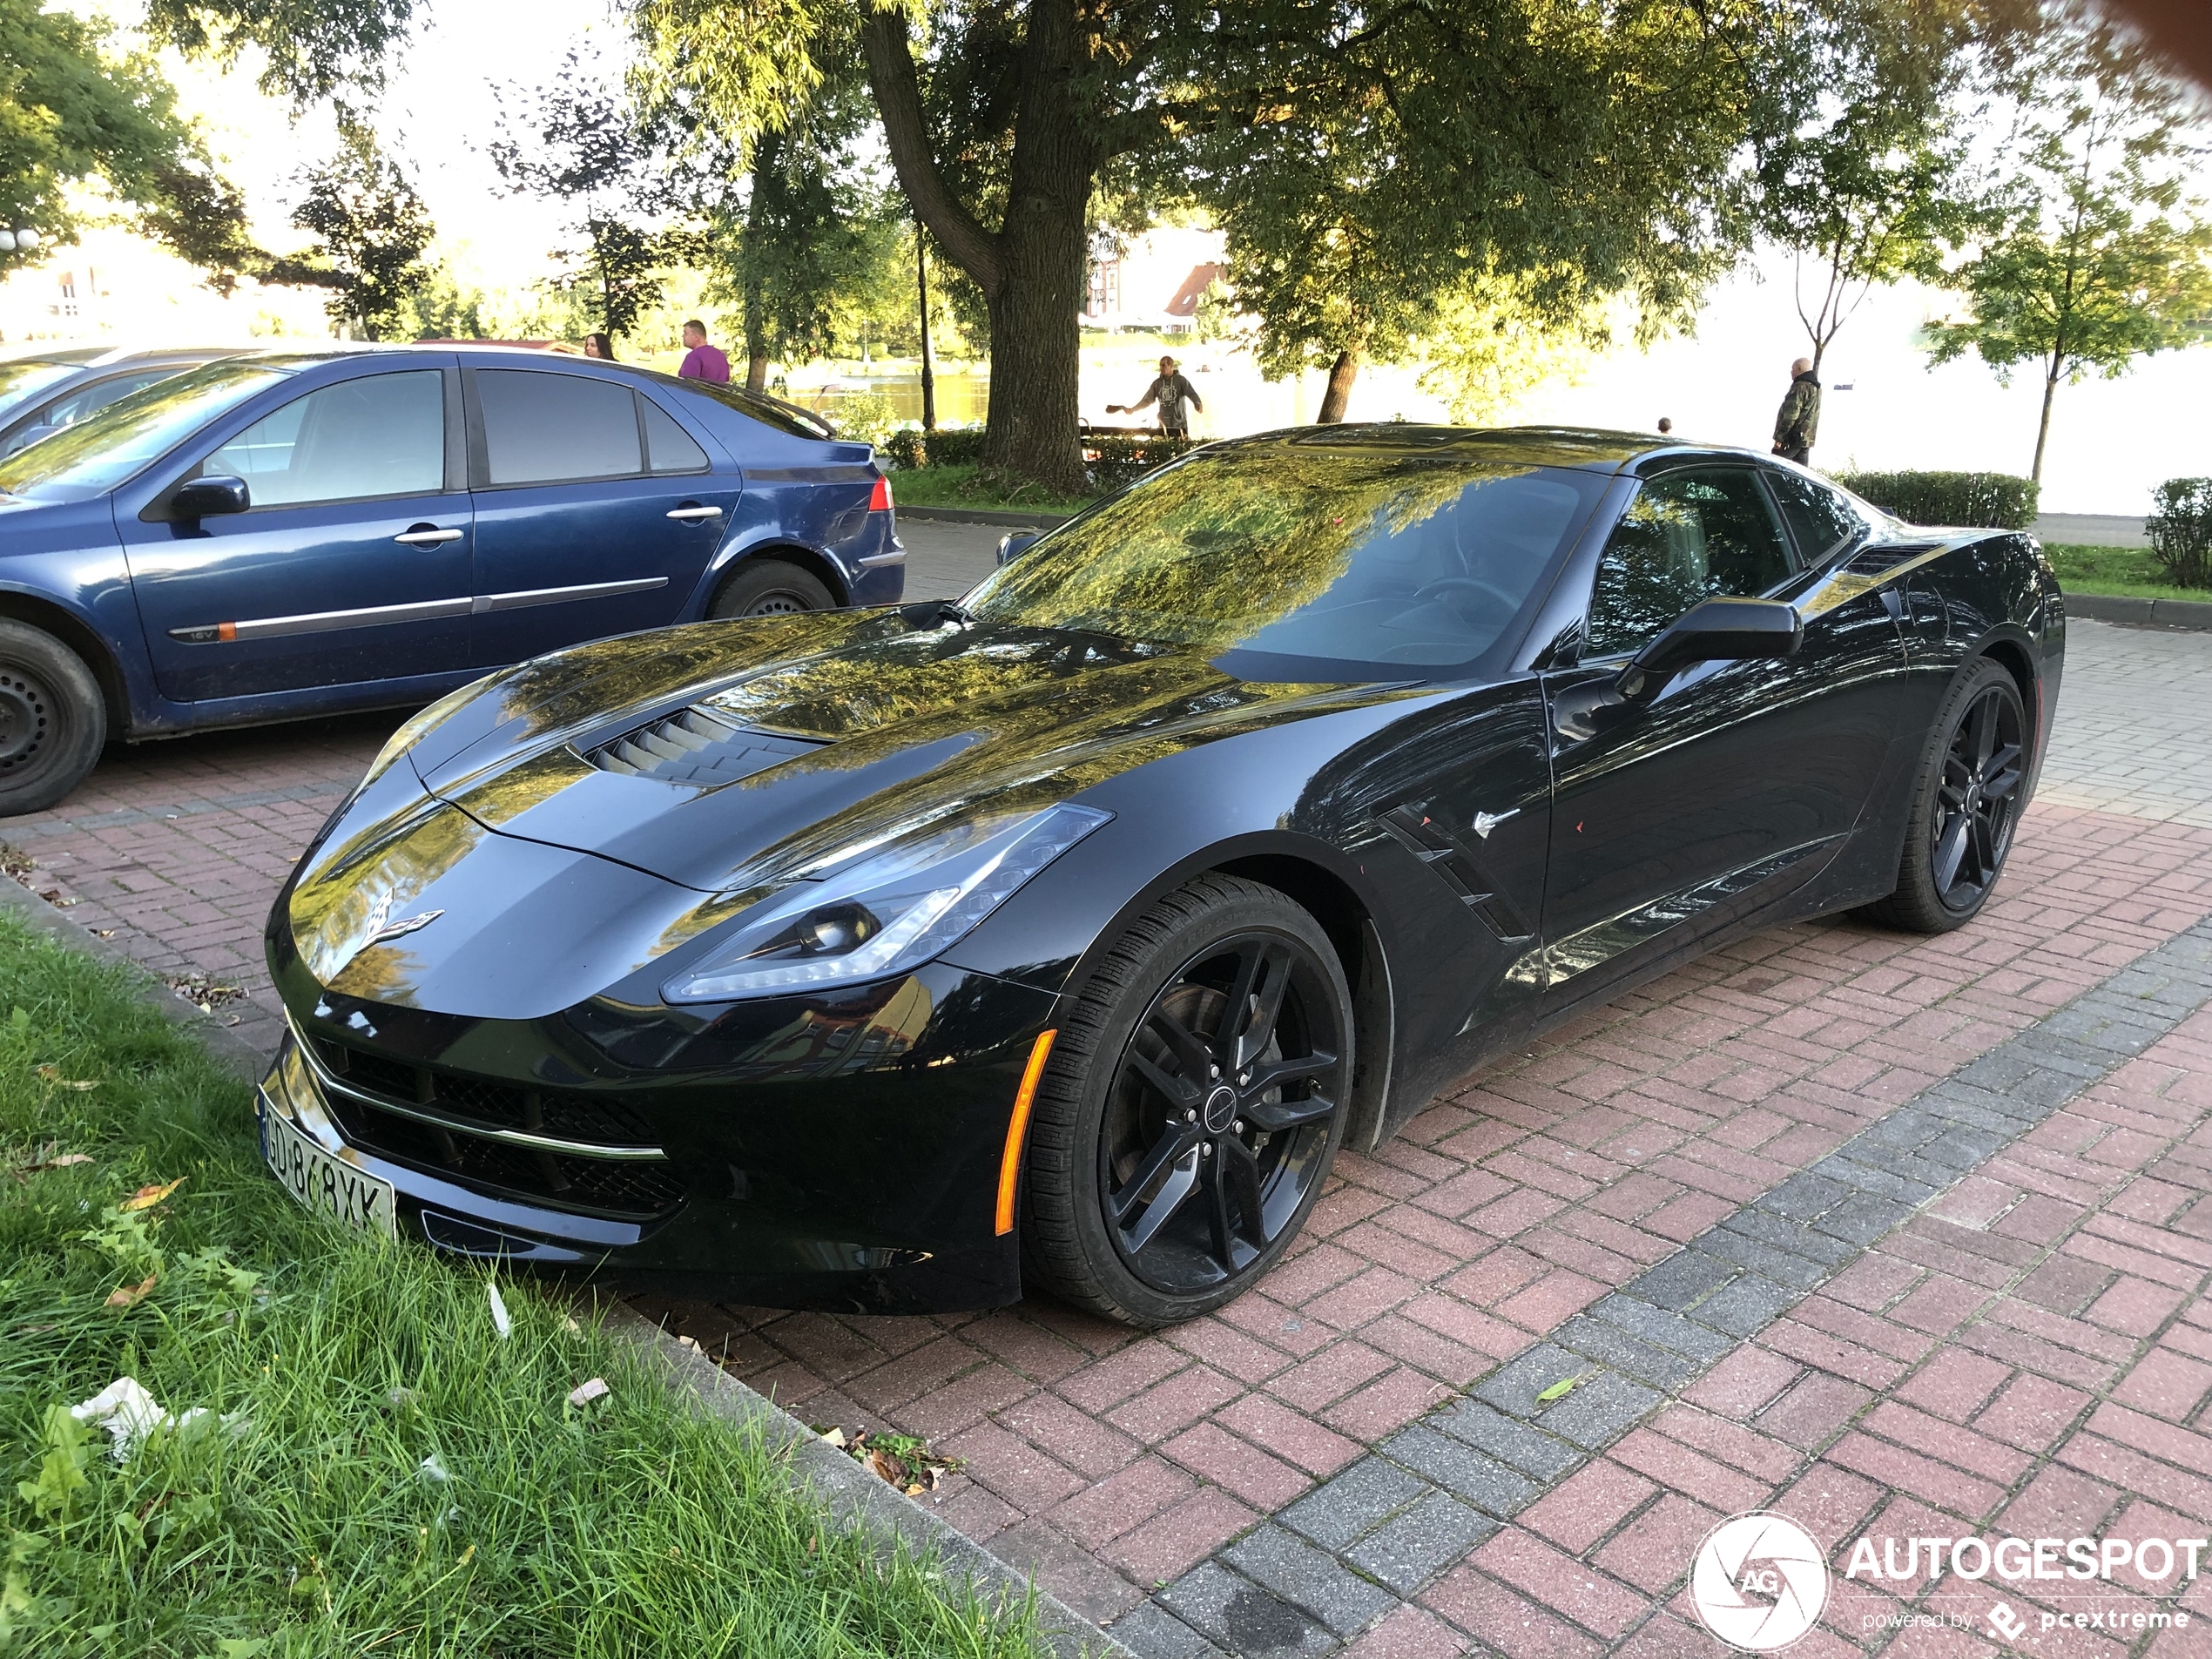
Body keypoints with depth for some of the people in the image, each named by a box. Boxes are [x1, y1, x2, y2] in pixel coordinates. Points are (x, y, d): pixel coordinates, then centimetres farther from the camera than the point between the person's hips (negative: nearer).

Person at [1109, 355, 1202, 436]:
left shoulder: (1180, 380, -4)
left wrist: (1198, 405, -36)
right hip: (1163, 425, 4)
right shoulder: (1157, 383, 10)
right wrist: (1132, 409, 13)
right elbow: (1147, 400, 15)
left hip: (1180, 424, -4)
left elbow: (1192, 394, -16)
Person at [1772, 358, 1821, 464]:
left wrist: (1779, 437, -19)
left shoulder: (1800, 387, -13)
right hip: (1807, 439, 9)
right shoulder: (1816, 387, 19)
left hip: (1793, 439, -9)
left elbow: (1791, 414, -20)